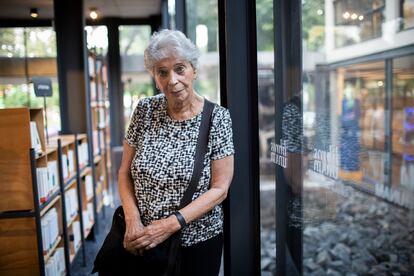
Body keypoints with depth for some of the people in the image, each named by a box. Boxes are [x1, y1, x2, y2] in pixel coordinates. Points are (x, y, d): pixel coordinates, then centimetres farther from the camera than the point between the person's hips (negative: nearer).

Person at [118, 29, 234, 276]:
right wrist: (132, 219, -13)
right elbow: (125, 172, 1)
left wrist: (171, 223, -19)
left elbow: (220, 189, -13)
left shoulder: (217, 117, -13)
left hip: (198, 241, -2)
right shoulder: (145, 110, -5)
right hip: (144, 241, 3)